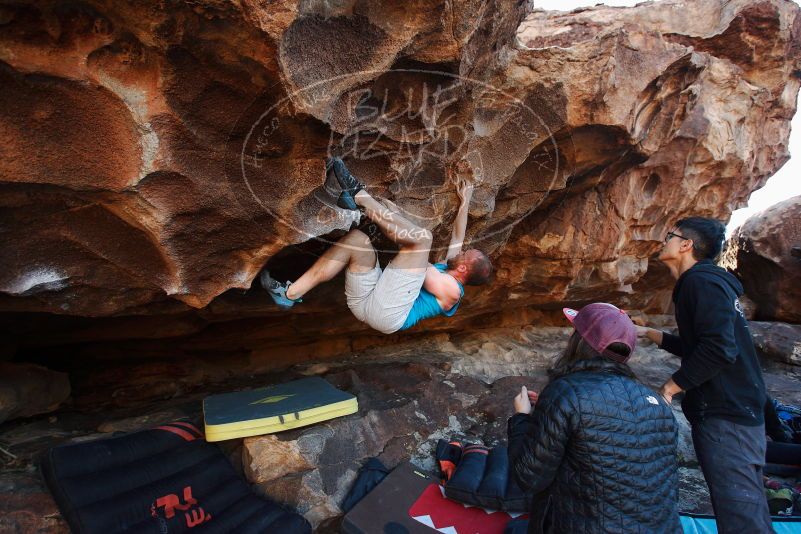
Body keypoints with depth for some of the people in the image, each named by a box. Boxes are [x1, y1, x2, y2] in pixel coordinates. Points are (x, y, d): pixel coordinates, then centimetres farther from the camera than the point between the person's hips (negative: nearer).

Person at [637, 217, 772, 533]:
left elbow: (720, 349, -26)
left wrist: (672, 386, -17)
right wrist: (648, 333, 22)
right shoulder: (705, 281, 16)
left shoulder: (701, 280, -15)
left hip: (726, 415, -10)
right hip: (735, 410, 10)